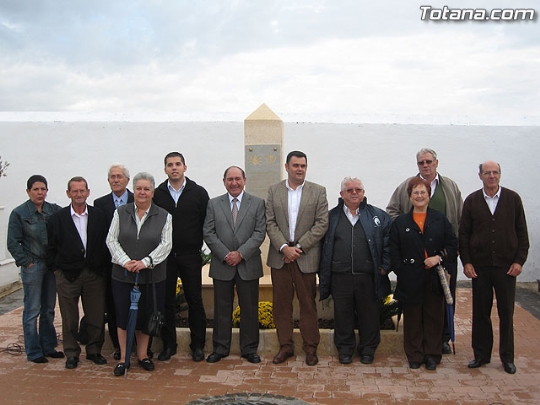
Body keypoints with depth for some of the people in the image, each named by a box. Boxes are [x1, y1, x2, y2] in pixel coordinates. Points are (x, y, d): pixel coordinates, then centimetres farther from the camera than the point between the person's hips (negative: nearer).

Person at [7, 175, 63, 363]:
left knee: (49, 309, 12)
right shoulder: (19, 213, -4)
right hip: (32, 267, -4)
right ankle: (34, 352, 12)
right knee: (32, 310, 2)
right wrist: (26, 262, -9)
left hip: (52, 265, 4)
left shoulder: (54, 210, 3)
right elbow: (13, 243, -4)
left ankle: (48, 347, 24)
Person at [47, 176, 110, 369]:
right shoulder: (58, 218, 0)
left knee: (96, 316, 7)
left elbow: (105, 243, 4)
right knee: (69, 318, 7)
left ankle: (94, 350, 23)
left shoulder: (99, 216, 3)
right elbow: (51, 247, 3)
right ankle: (71, 353, 21)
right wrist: (56, 267, -2)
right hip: (67, 274, -1)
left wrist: (102, 266, 0)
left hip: (94, 273, 1)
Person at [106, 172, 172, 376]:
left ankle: (142, 355, 22)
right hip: (122, 275, 1)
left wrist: (145, 262, -15)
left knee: (145, 315, 6)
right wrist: (125, 261, -12)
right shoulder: (120, 212, 6)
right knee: (123, 315, 4)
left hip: (151, 275, -1)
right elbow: (111, 240, 2)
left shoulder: (163, 216, 2)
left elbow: (166, 244, -4)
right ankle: (123, 358, 16)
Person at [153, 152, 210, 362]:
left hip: (190, 256, -1)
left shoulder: (198, 193, 1)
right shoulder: (157, 194, 4)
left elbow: (207, 223, 1)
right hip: (164, 256, 1)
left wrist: (203, 247, -4)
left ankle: (198, 345, 15)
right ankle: (168, 344, 19)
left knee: (195, 301, 4)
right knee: (166, 301, 7)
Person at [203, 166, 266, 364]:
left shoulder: (257, 203, 3)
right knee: (222, 308, 9)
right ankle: (220, 348, 21)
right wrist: (225, 255, -11)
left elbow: (260, 232, -4)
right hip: (222, 265, 1)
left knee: (249, 308, 7)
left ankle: (249, 349, 20)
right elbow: (208, 233, 0)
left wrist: (241, 254, -13)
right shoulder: (213, 204, 6)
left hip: (248, 265, 0)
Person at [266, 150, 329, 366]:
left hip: (306, 257, -2)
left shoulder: (318, 191, 1)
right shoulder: (274, 191, 6)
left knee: (308, 304, 5)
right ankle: (286, 346, 20)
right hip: (280, 256, 2)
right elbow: (270, 223, 1)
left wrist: (299, 247, -11)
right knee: (281, 303, 8)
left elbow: (322, 224, -5)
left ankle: (310, 347, 17)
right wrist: (284, 247, -12)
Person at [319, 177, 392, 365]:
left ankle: (368, 349, 26)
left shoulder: (379, 216, 5)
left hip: (368, 276, 0)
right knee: (343, 314, 8)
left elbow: (388, 242, 4)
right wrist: (323, 274, 2)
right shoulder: (331, 217, 7)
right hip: (340, 277, 0)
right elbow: (322, 246, 7)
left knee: (369, 314, 9)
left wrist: (385, 266, -2)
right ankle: (345, 348, 25)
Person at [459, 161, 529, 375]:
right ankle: (481, 354, 21)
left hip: (506, 265, -1)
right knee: (480, 311, 8)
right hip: (479, 266, 1)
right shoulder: (471, 201, 3)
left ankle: (507, 357, 20)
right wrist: (466, 261, -3)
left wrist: (519, 260, -4)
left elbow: (522, 231, 3)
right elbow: (463, 234, 4)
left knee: (506, 312, 7)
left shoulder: (513, 198, 1)